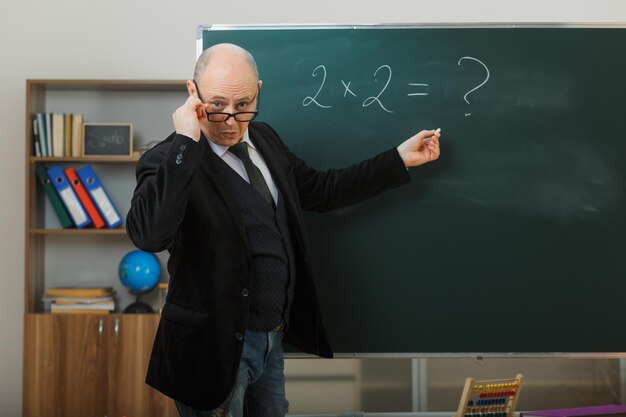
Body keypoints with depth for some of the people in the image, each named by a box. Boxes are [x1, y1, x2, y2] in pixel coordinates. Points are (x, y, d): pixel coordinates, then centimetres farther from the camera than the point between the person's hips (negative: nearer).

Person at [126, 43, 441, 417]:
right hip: (216, 345, -7)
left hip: (273, 338, 7)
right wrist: (186, 143, -32)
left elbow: (323, 190, 18)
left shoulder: (264, 139, 7)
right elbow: (148, 235, -35)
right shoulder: (173, 162, -17)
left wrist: (400, 159, 18)